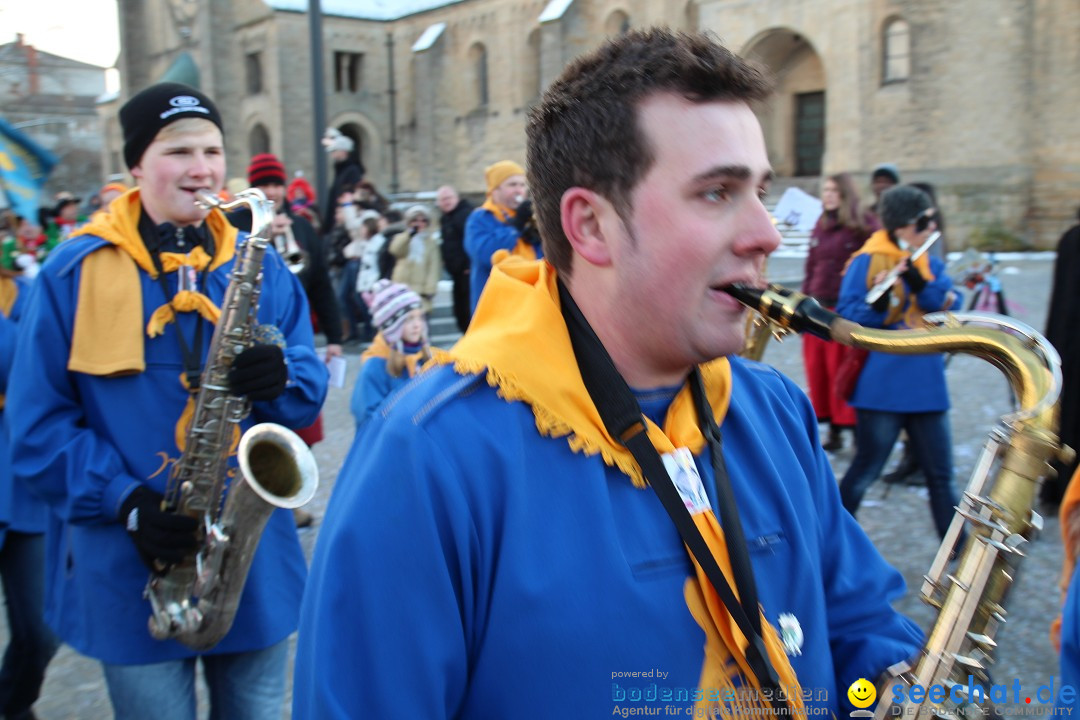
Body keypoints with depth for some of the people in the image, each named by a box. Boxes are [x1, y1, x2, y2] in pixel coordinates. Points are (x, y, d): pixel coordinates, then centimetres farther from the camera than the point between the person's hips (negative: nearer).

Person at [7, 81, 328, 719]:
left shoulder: (262, 268, 5)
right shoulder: (74, 273, -5)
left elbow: (310, 389, 4)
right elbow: (39, 423, -5)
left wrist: (281, 378, -19)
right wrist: (123, 501, -18)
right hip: (131, 567, -2)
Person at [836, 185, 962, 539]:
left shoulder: (929, 263, 12)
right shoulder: (868, 261, -7)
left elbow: (953, 305, -2)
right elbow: (846, 319, -12)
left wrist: (920, 285, -19)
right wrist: (876, 303, -30)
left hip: (926, 387, 6)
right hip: (882, 388, -6)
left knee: (941, 476, 12)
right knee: (865, 473, 4)